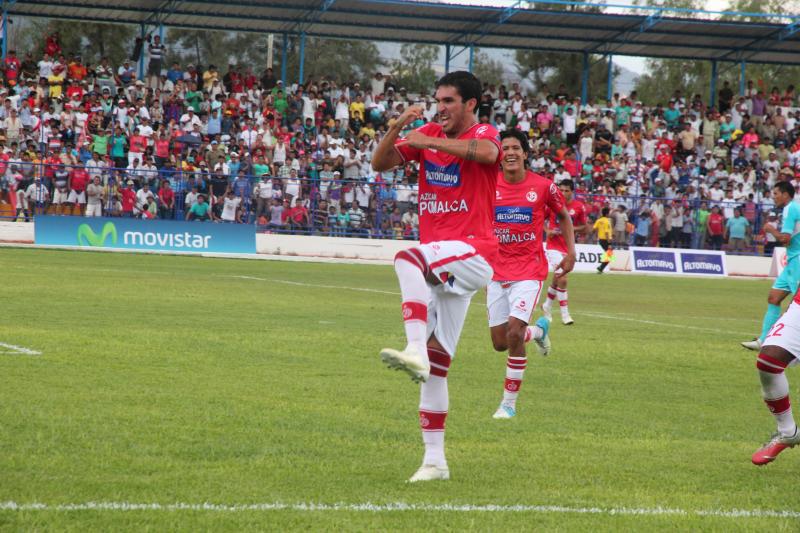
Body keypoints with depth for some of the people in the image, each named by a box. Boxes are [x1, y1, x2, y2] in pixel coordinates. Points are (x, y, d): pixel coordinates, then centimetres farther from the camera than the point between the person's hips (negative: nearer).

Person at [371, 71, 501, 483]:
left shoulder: (484, 134, -4)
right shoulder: (429, 134, 13)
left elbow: (486, 153, -30)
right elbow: (380, 164, 5)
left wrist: (430, 140, -26)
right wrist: (396, 128, -12)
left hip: (473, 251, -7)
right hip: (439, 263, 7)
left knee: (407, 259, -37)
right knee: (436, 362, 7)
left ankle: (415, 349, -49)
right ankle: (434, 460, 12)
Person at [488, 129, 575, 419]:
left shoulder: (543, 186, -5)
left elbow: (563, 216, 13)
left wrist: (571, 253, 5)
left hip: (529, 271, -3)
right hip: (497, 272, 3)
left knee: (514, 333, -18)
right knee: (500, 342, 4)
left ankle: (509, 402, -4)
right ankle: (538, 330, 39)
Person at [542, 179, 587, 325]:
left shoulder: (579, 207, -2)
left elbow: (584, 228, 6)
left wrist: (573, 228, -13)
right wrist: (548, 231, -11)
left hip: (568, 247, 3)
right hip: (554, 246, -3)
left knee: (557, 280, 15)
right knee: (562, 279, -15)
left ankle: (548, 305, 39)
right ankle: (565, 314, -9)